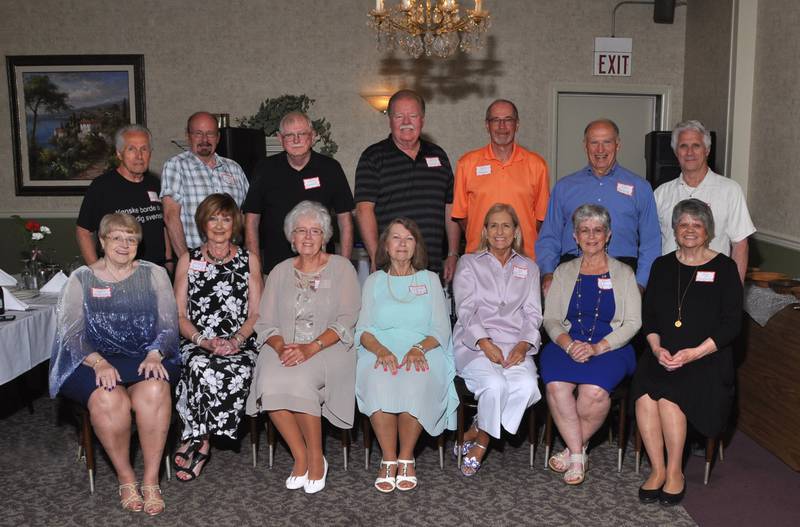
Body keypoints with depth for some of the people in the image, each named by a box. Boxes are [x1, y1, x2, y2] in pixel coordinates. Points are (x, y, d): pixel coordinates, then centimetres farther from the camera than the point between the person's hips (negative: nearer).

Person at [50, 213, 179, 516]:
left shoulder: (154, 275, 11)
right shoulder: (81, 279, 9)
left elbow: (168, 325, 5)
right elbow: (71, 333, -1)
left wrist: (154, 355, -16)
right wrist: (99, 362, -19)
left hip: (146, 358, 1)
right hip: (92, 361, 0)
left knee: (154, 390, -33)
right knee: (108, 398, -33)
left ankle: (151, 480, -20)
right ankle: (125, 477, -11)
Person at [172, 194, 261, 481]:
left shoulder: (248, 260, 15)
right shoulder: (188, 261, 15)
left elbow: (256, 313, 9)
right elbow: (179, 315, 8)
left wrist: (237, 339, -10)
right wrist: (204, 342, -10)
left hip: (240, 345, 0)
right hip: (197, 344, 0)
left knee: (238, 372, -33)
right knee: (203, 368, -35)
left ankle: (196, 440, -16)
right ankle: (201, 441, -18)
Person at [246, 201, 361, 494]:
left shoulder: (341, 268, 7)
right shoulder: (280, 272, 17)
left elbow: (346, 320, -4)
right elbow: (265, 322, 10)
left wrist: (311, 347, -19)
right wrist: (281, 347, -13)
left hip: (328, 349, -3)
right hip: (285, 348, 3)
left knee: (299, 379, -33)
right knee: (270, 382, -29)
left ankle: (316, 458, -12)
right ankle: (300, 458, -10)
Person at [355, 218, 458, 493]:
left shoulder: (430, 279, 18)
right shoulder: (374, 282, 20)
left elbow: (441, 330, 8)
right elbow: (363, 329, 8)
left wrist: (419, 348, -13)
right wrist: (381, 349, -15)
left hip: (423, 352, 0)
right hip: (381, 351, 1)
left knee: (417, 383, -35)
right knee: (378, 382, -35)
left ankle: (406, 458, -17)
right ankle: (389, 459, -22)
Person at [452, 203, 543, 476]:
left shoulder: (529, 268, 21)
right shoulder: (469, 263, 13)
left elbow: (533, 313, 11)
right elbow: (466, 310, 1)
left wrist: (523, 345, -9)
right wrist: (485, 343, -15)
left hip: (516, 346, 3)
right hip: (475, 343, -2)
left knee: (527, 386, -29)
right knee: (495, 384, -32)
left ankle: (477, 436, -8)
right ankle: (482, 438, -4)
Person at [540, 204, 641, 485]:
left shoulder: (623, 273, 11)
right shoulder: (564, 272, 16)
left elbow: (633, 322, 2)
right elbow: (550, 319, 10)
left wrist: (598, 347, -13)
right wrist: (568, 344, -12)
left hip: (611, 346, -1)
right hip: (567, 344, 2)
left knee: (594, 391, -33)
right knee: (556, 386, -31)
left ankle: (573, 447, -6)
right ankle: (577, 453, -14)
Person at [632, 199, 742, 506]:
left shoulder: (724, 268, 4)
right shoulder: (662, 266, 15)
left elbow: (731, 324, -3)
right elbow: (648, 315, 11)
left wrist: (695, 353, -15)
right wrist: (657, 347, -8)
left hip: (707, 357, -3)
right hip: (663, 354, 3)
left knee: (668, 397, -29)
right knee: (644, 396, -26)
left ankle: (674, 472, -9)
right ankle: (657, 469, -10)